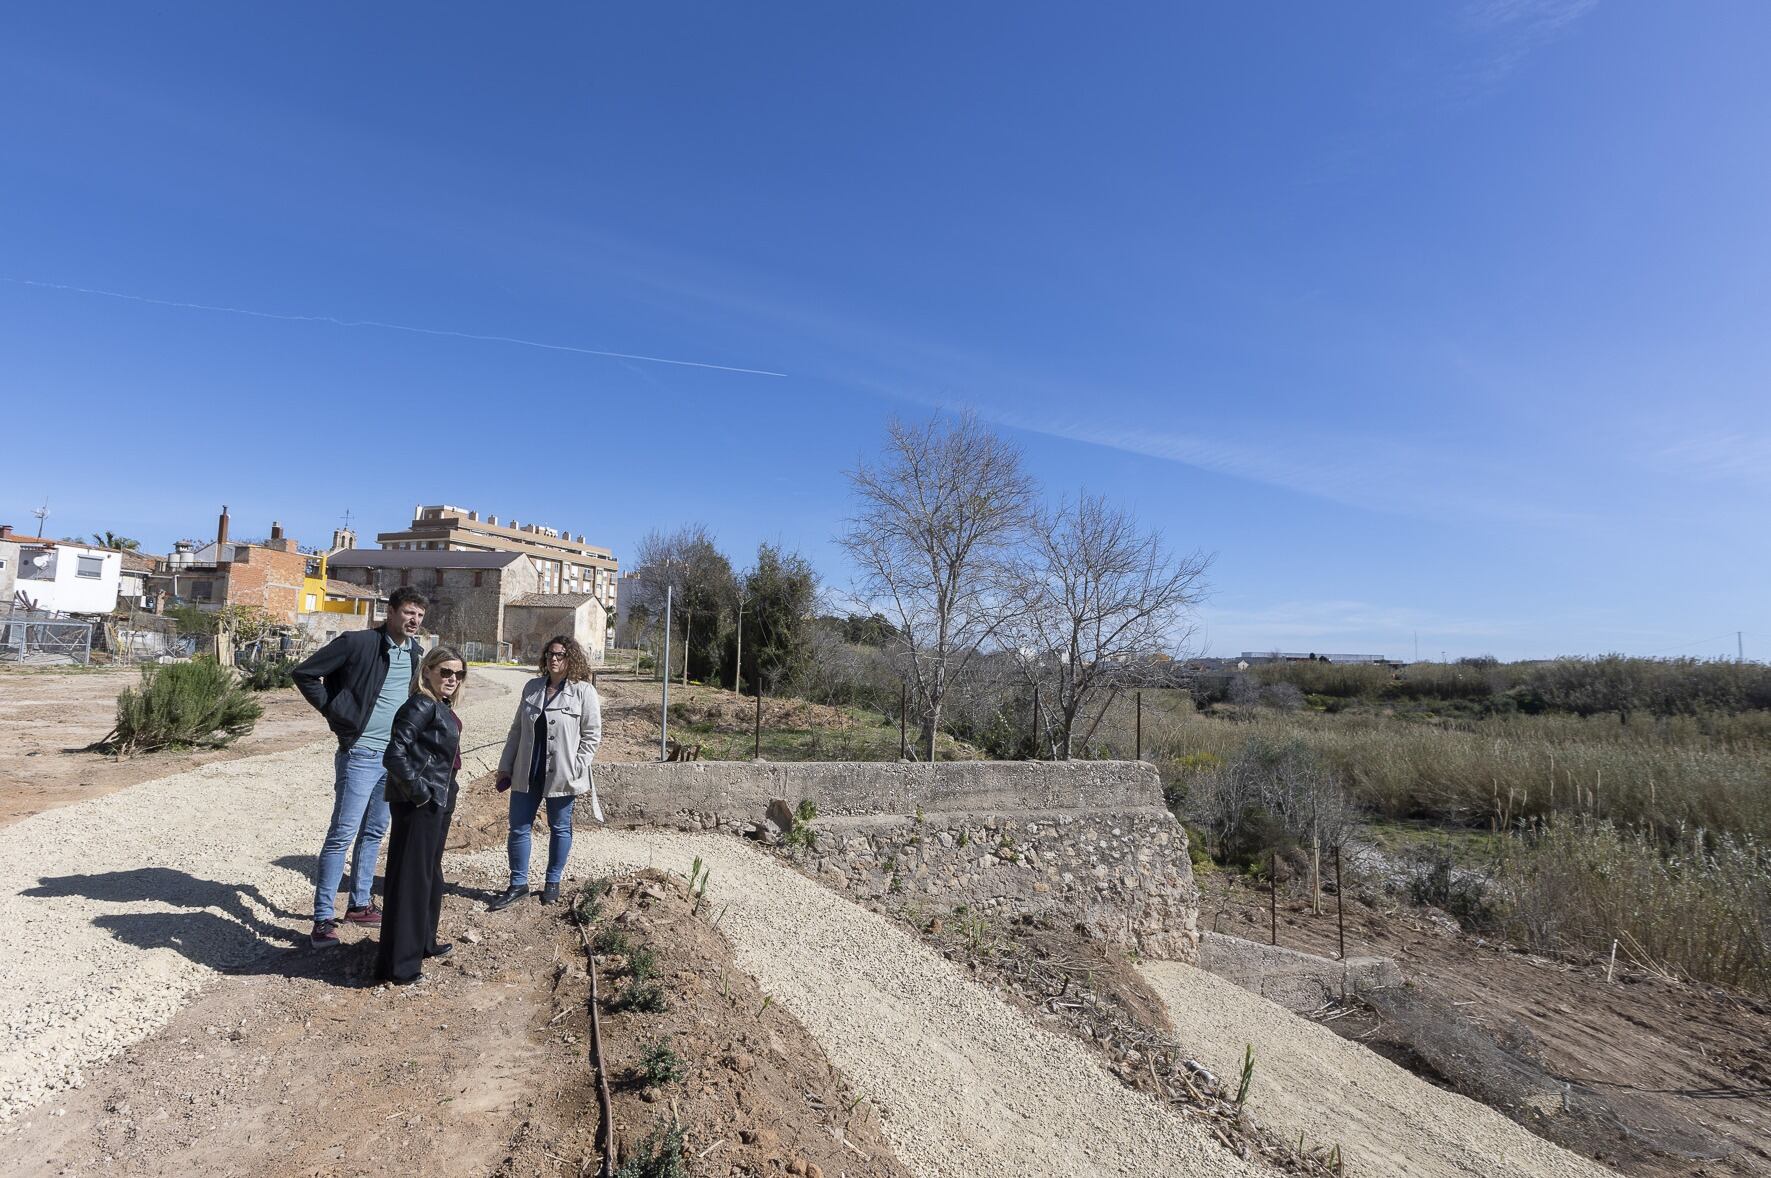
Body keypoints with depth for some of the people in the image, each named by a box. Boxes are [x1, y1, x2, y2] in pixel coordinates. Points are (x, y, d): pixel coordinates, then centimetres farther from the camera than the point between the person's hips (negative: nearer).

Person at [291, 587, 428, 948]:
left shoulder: (413, 650, 7)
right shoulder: (357, 643, -14)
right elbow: (305, 675, -10)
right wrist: (337, 711, -11)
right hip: (360, 755, -7)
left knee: (374, 833, 16)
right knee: (342, 835, -3)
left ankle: (360, 904, 28)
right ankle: (323, 919, 5)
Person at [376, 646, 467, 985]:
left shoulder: (442, 709, 10)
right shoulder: (421, 705, -18)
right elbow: (395, 754, -26)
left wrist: (442, 795, 13)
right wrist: (419, 791, -20)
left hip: (438, 802, 10)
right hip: (418, 805, -10)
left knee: (430, 873, 22)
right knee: (410, 879, -1)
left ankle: (423, 941, 39)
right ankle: (398, 965, 9)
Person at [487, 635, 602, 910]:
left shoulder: (584, 692, -9)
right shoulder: (532, 687, 6)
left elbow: (592, 735, -8)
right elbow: (516, 730, 11)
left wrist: (575, 768, -14)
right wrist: (505, 767, 9)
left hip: (561, 775, -4)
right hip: (527, 774, 4)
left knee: (559, 829, 11)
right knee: (518, 829, 8)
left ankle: (553, 883, 27)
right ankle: (518, 884, 23)